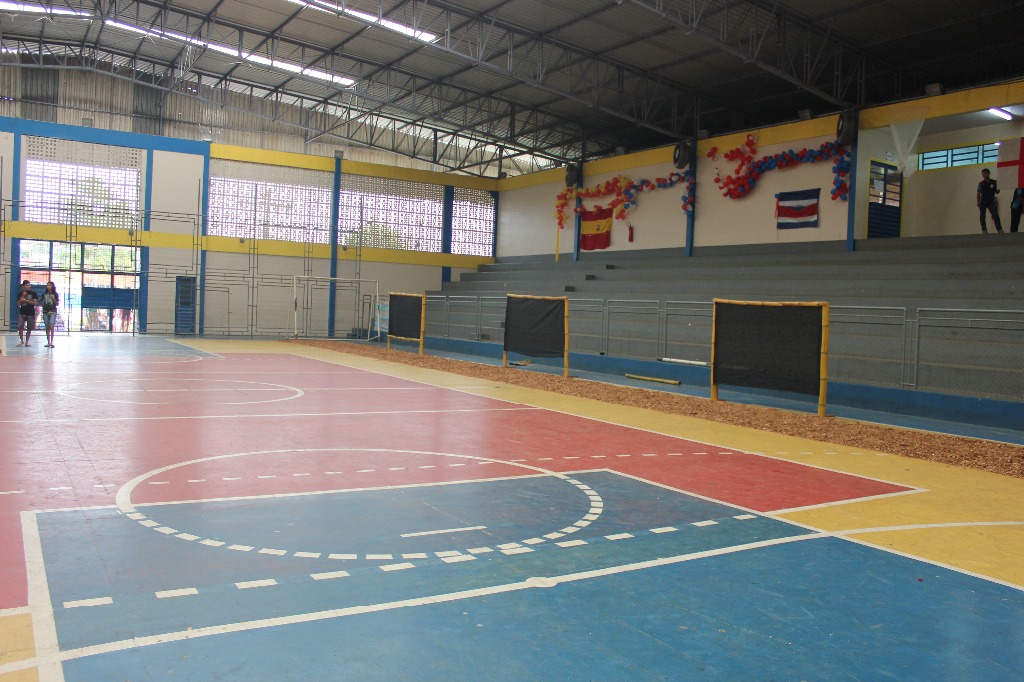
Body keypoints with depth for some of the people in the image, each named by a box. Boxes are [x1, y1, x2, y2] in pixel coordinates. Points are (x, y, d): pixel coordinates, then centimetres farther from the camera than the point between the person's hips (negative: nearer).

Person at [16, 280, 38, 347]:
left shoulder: (33, 293, 1)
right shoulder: (20, 294, 7)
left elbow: (34, 303, -7)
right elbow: (19, 304, 3)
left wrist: (25, 300, -14)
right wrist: (23, 296, -8)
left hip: (31, 313, -1)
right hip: (22, 313, 1)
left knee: (29, 329, 3)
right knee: (20, 327, -10)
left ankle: (26, 341, 15)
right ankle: (21, 340, 7)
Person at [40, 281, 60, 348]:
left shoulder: (55, 294, 2)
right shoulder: (44, 294, 9)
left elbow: (57, 304, 2)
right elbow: (41, 302, 22)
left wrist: (54, 299, -13)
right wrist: (42, 304, 3)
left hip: (53, 312, -3)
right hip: (45, 312, 3)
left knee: (51, 326, -16)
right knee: (47, 327, 5)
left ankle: (52, 342, -18)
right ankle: (48, 342, 10)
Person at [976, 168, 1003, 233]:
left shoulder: (994, 182, 3)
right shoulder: (981, 184, 2)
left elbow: (996, 192, 10)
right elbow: (978, 194, 0)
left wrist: (998, 190, -13)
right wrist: (978, 202, -9)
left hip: (991, 202, 0)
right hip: (983, 202, 0)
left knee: (995, 215, -13)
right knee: (982, 216, -1)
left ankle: (999, 229, -15)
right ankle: (984, 230, 5)